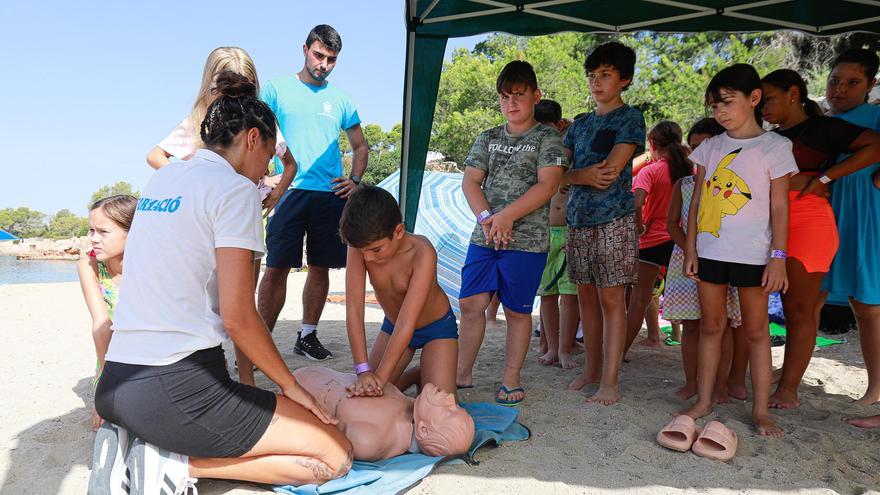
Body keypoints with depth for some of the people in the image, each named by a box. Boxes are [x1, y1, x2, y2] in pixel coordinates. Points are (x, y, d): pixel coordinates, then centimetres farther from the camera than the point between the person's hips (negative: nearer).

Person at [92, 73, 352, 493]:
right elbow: (238, 318, -14)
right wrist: (290, 385, -1)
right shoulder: (235, 189, -10)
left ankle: (131, 444, 10)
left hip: (114, 385, 9)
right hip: (176, 388, -9)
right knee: (334, 456, -1)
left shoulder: (161, 179, 14)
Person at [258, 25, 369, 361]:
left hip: (331, 195, 3)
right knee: (276, 268, -5)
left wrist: (355, 181, 7)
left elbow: (360, 146, 23)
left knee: (320, 267, 7)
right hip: (290, 192, -3)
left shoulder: (340, 99, 14)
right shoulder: (277, 89, 6)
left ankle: (307, 336, 19)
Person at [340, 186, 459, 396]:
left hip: (437, 327, -4)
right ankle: (415, 376, 22)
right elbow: (353, 309, -29)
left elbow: (407, 323, -38)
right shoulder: (361, 246, -25)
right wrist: (364, 370, -37)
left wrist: (380, 377, -41)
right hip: (393, 326, 4)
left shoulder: (422, 252, -35)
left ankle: (424, 375, 17)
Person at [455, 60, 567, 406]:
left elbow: (548, 185, -11)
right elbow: (470, 182, 5)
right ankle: (463, 373, 17)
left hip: (527, 240, -4)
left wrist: (506, 216, -17)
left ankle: (511, 380, 17)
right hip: (484, 237, 4)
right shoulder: (488, 138, 15)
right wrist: (486, 218, -12)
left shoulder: (547, 138, 2)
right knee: (471, 303, 2)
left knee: (517, 311, 4)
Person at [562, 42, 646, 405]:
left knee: (611, 297, -5)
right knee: (586, 295, 9)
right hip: (578, 217, 6)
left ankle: (610, 382, -1)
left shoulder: (630, 119, -1)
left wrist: (576, 174, 0)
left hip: (613, 219, -6)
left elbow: (610, 171, -13)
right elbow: (559, 173, 9)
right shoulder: (580, 124, 18)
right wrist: (584, 175, -11)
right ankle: (592, 369, 20)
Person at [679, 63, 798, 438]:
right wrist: (690, 249, 4)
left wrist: (778, 257, -9)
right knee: (711, 325, 9)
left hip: (753, 253, -3)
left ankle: (761, 410, 13)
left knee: (756, 330, 5)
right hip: (710, 250, 4)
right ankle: (704, 401, 17)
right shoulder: (710, 147, 8)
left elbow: (779, 208, -4)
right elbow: (697, 201, 9)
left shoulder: (774, 147, -2)